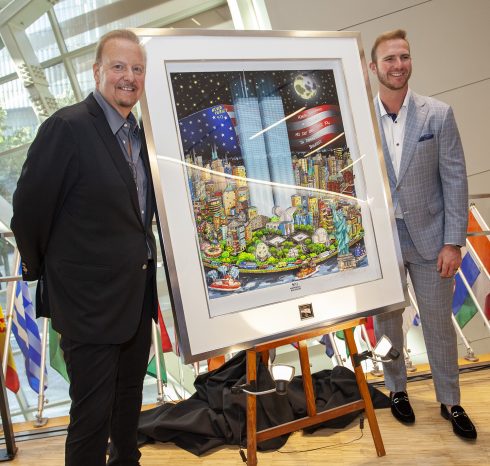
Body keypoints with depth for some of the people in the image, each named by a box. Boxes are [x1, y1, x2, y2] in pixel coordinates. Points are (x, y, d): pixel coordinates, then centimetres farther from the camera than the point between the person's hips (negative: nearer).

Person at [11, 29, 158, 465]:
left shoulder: (139, 133, 7)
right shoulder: (67, 126, -16)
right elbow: (29, 208, -12)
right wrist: (40, 268, -1)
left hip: (138, 295, 7)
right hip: (90, 299, -7)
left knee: (130, 401, 23)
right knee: (93, 413, 5)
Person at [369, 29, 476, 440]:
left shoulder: (439, 114, -3)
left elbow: (455, 179, -3)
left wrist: (453, 242, -7)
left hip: (428, 238, 0)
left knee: (439, 324, 12)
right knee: (387, 321, 15)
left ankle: (450, 401, 31)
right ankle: (397, 388, 37)